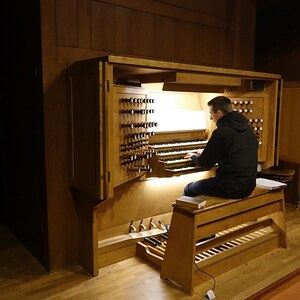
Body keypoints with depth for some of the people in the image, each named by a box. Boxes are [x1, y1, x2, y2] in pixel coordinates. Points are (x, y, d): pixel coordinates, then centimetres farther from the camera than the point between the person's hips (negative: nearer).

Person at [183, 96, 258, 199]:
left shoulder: (221, 132, -19)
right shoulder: (247, 128, 7)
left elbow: (205, 163, -12)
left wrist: (193, 156, 10)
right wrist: (205, 155, 26)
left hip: (231, 188, -9)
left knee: (188, 190, 10)